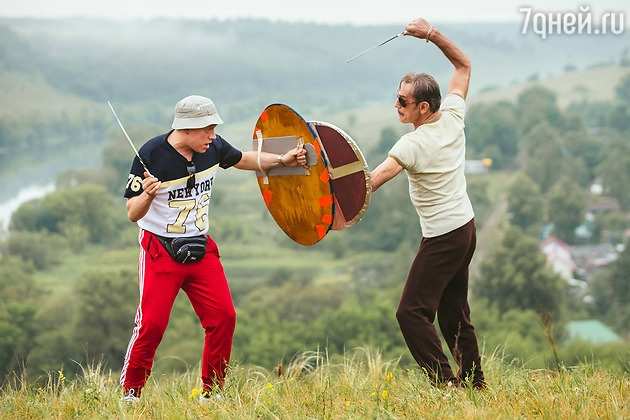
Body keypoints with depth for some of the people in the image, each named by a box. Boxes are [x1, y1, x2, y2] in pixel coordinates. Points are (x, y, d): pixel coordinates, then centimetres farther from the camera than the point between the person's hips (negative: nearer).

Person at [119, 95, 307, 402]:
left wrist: (282, 160, 10)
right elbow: (132, 214, -15)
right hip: (160, 249, -5)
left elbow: (242, 159, 20)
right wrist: (148, 195, -35)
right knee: (152, 323, -11)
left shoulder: (213, 148, -3)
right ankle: (130, 393, 5)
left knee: (223, 317, -3)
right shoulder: (151, 154, -18)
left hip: (201, 249, 5)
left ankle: (212, 391, 11)